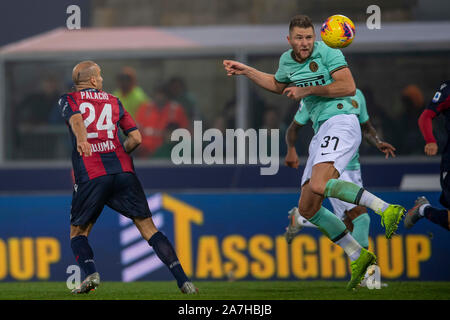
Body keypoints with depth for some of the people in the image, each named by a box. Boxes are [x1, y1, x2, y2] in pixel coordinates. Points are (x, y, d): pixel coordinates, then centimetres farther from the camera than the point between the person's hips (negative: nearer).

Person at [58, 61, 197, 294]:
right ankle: (182, 279, -7)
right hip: (123, 171, 2)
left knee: (78, 233, 12)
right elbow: (136, 138, 18)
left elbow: (75, 118, -12)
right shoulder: (113, 101, 21)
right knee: (149, 229, 3)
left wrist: (81, 140, -31)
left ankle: (90, 273, -16)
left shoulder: (69, 100, 12)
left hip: (91, 176, -2)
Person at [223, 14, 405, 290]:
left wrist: (308, 90, -12)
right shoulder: (287, 60, 16)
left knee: (319, 185, -32)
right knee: (307, 208, 2)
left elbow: (349, 87, -15)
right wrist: (246, 71, 33)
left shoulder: (328, 52, -6)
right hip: (322, 131, 9)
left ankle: (387, 209, -33)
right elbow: (278, 85, 39)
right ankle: (358, 257, 8)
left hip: (341, 122, -9)